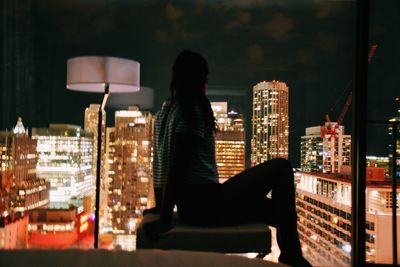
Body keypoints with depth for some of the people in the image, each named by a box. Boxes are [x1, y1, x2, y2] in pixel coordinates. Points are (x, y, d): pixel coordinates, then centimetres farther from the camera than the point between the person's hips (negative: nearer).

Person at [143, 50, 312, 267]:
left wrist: (162, 206, 25)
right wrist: (165, 219, -19)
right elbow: (179, 165, -18)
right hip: (208, 204, -9)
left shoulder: (165, 110, 13)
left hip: (190, 208, 9)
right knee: (281, 168, -2)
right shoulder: (194, 108, -11)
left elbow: (163, 163, 17)